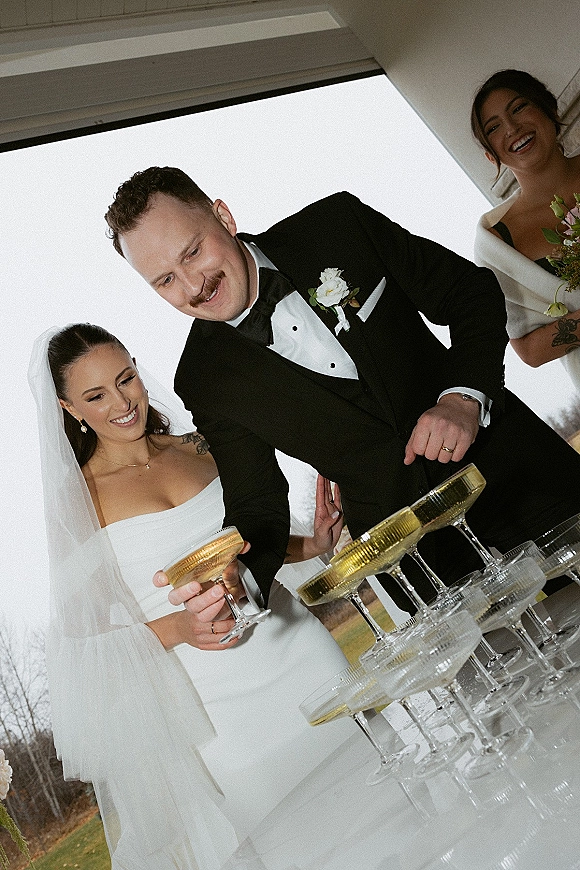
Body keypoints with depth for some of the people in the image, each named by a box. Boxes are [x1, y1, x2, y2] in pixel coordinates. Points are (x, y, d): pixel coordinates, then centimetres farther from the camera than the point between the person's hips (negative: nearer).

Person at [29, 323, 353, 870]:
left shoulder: (195, 446, 4)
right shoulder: (78, 497, -6)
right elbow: (83, 630, -7)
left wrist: (313, 544, -5)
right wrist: (176, 627, -24)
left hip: (298, 655, 4)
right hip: (215, 707, -3)